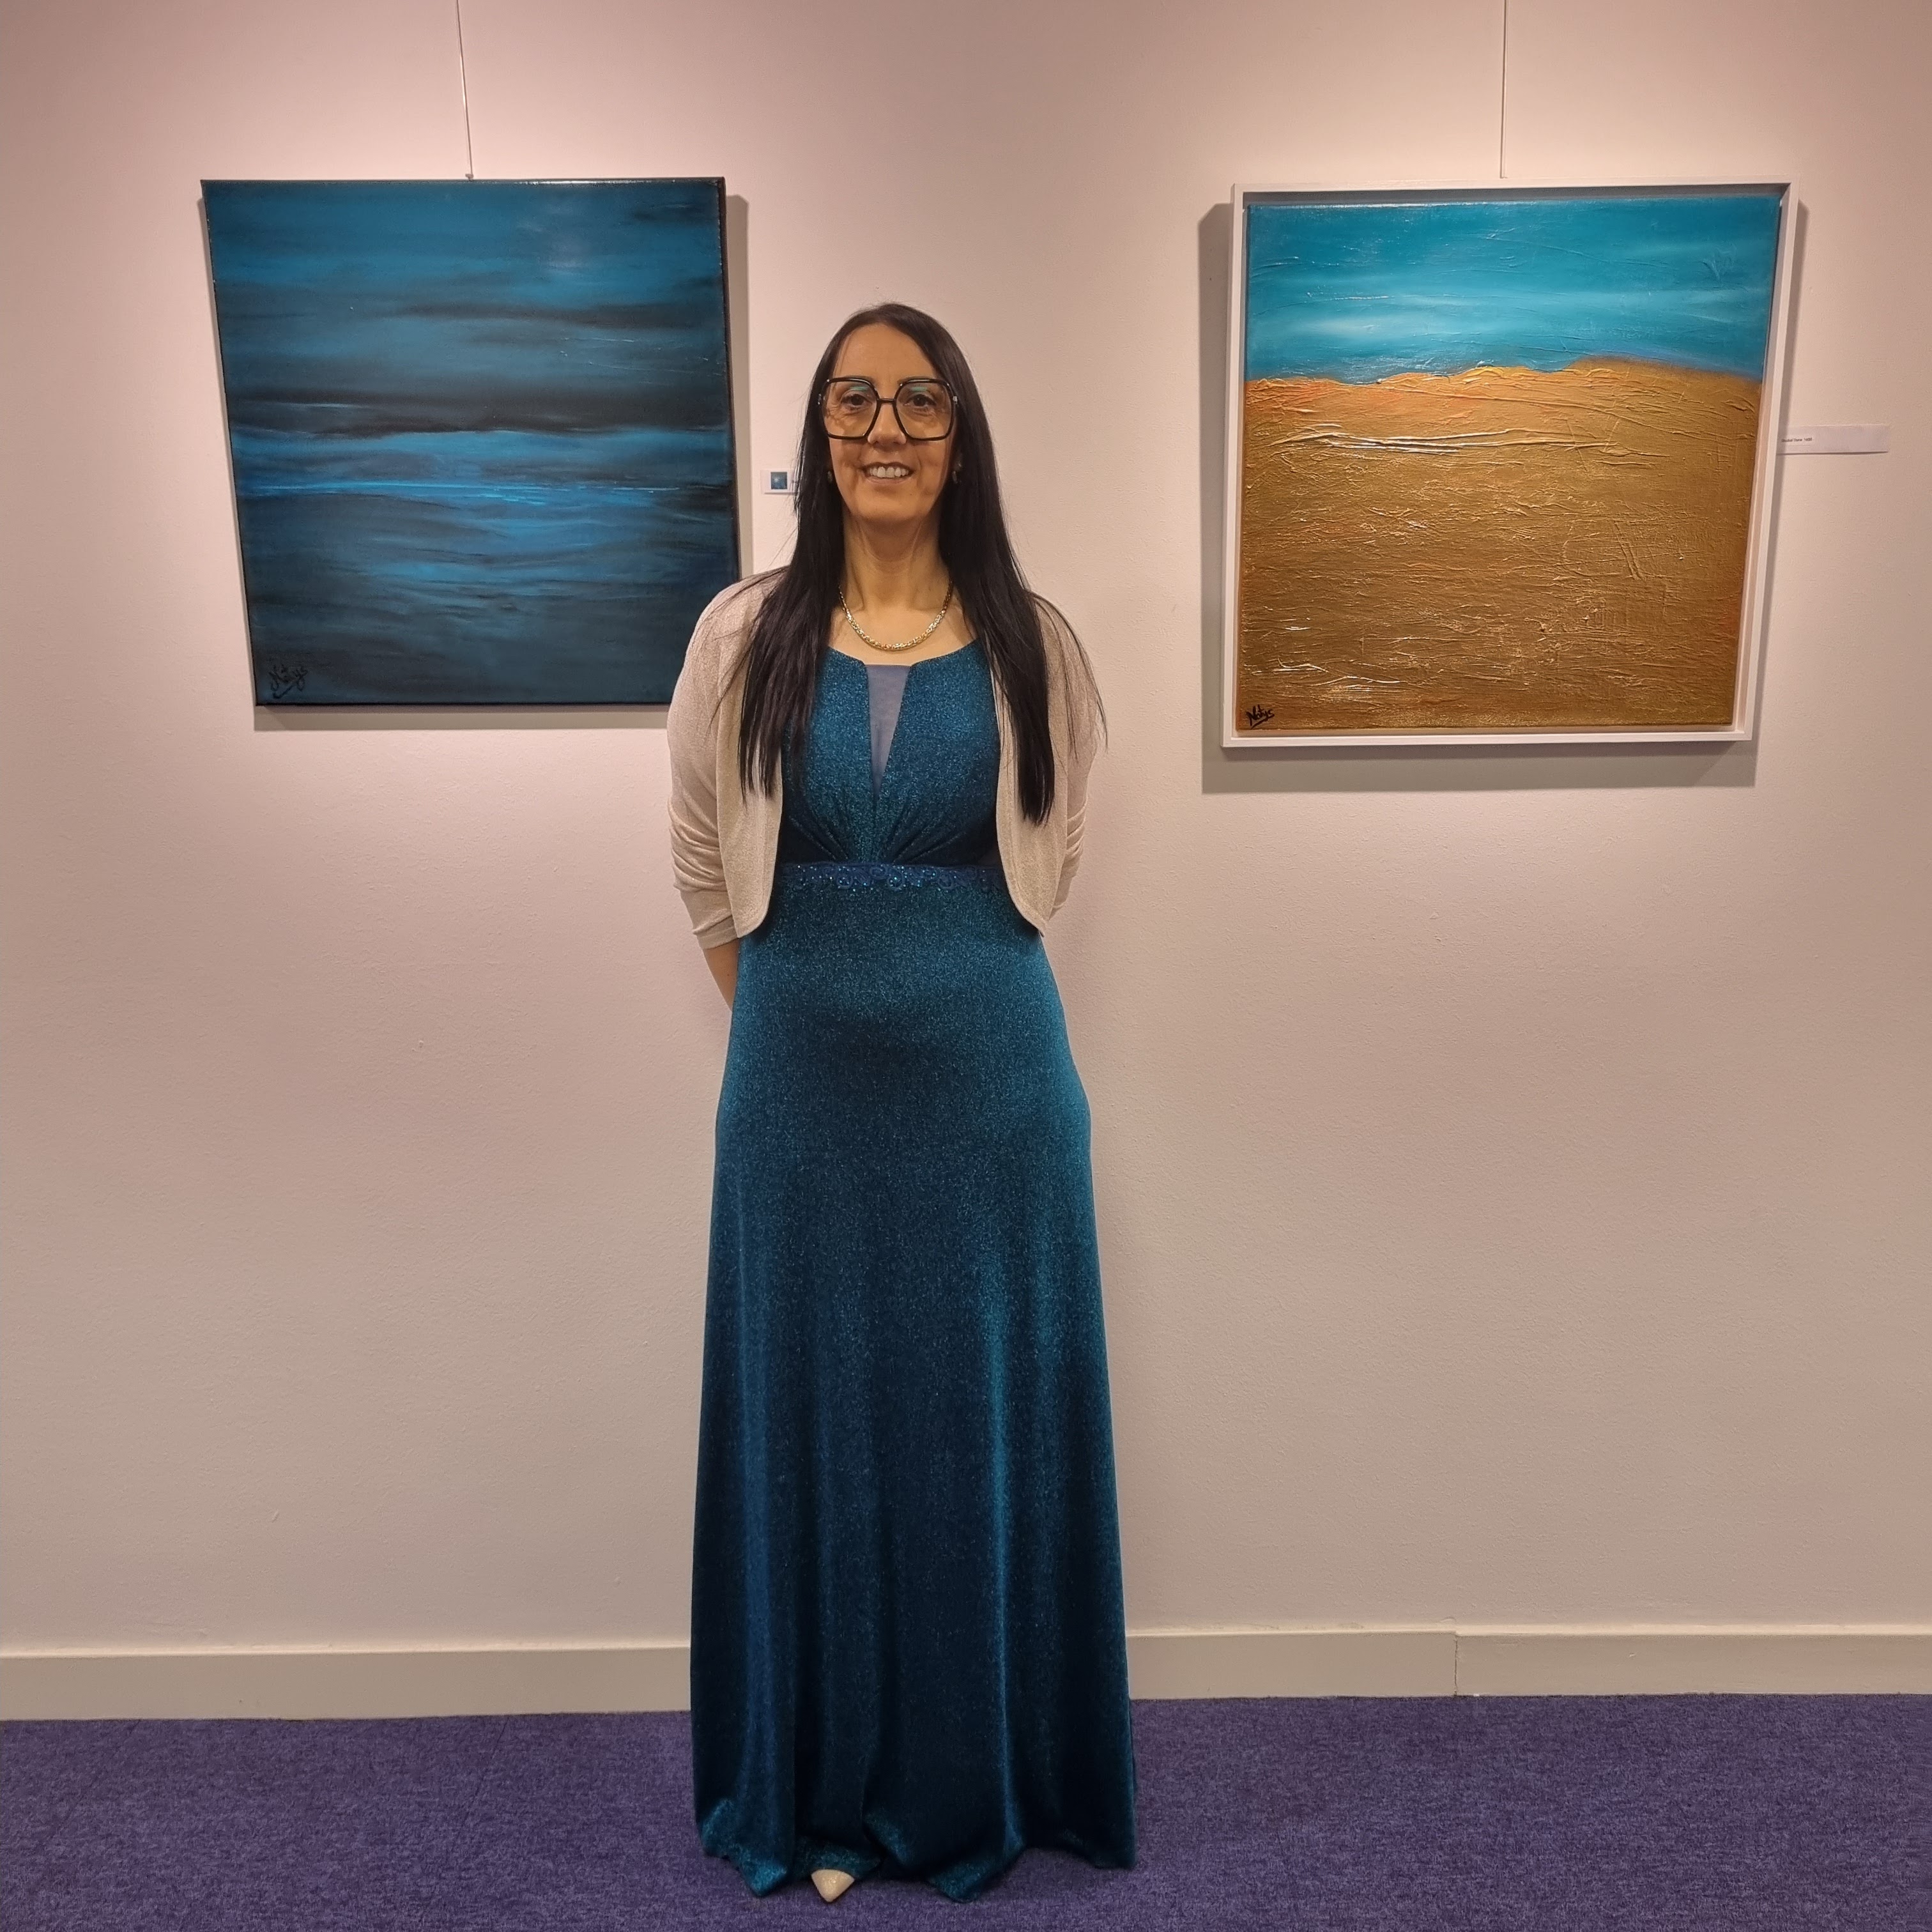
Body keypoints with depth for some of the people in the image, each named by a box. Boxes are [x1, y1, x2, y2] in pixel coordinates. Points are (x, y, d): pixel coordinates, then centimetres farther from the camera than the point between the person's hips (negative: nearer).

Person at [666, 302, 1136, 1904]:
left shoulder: (1031, 645, -1)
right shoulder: (747, 635, -1)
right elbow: (705, 875, 7)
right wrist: (806, 1009, 9)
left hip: (991, 1080, 0)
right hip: (800, 1084, 0)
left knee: (989, 1422, 11)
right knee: (810, 1423, 11)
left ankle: (985, 1775, 34)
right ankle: (825, 1787, 33)